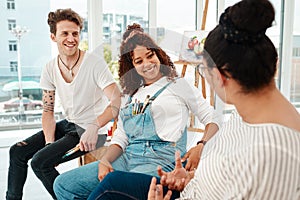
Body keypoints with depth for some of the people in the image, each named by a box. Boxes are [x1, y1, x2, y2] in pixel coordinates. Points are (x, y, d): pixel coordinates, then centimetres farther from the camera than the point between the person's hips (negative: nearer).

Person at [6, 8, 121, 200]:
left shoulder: (95, 63, -18)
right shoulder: (50, 69, 0)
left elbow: (117, 101, -25)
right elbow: (48, 111, 3)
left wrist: (94, 127, -38)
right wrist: (49, 142, -12)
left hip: (92, 132, -6)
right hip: (68, 125, 7)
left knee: (40, 161, -18)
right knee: (17, 152, 5)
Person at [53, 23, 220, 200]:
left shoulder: (178, 85, 7)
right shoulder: (130, 94, 20)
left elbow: (212, 119, 3)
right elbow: (120, 137, 16)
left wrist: (200, 147, -16)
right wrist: (104, 161, -3)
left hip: (161, 159, -6)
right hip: (127, 158, 6)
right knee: (63, 184, -4)